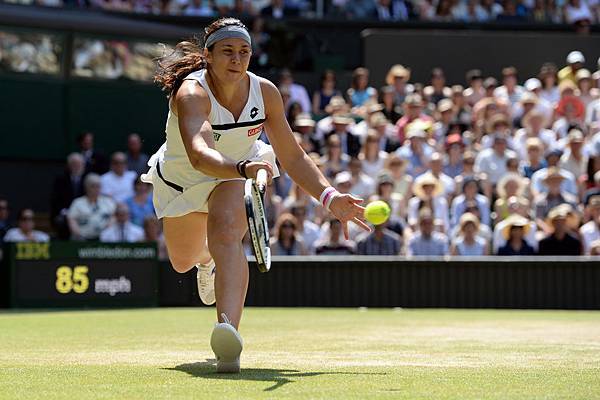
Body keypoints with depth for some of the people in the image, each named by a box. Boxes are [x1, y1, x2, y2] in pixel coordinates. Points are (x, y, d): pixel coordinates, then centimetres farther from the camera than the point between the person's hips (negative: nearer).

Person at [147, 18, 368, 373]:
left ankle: (229, 333, -49)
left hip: (238, 172, 0)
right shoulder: (191, 94, -36)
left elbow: (293, 157, -12)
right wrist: (242, 168, -73)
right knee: (183, 261, 19)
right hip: (179, 180, 0)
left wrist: (329, 197, -25)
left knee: (226, 235, -31)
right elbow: (200, 156, -54)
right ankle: (207, 258, 60)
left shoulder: (265, 92, -21)